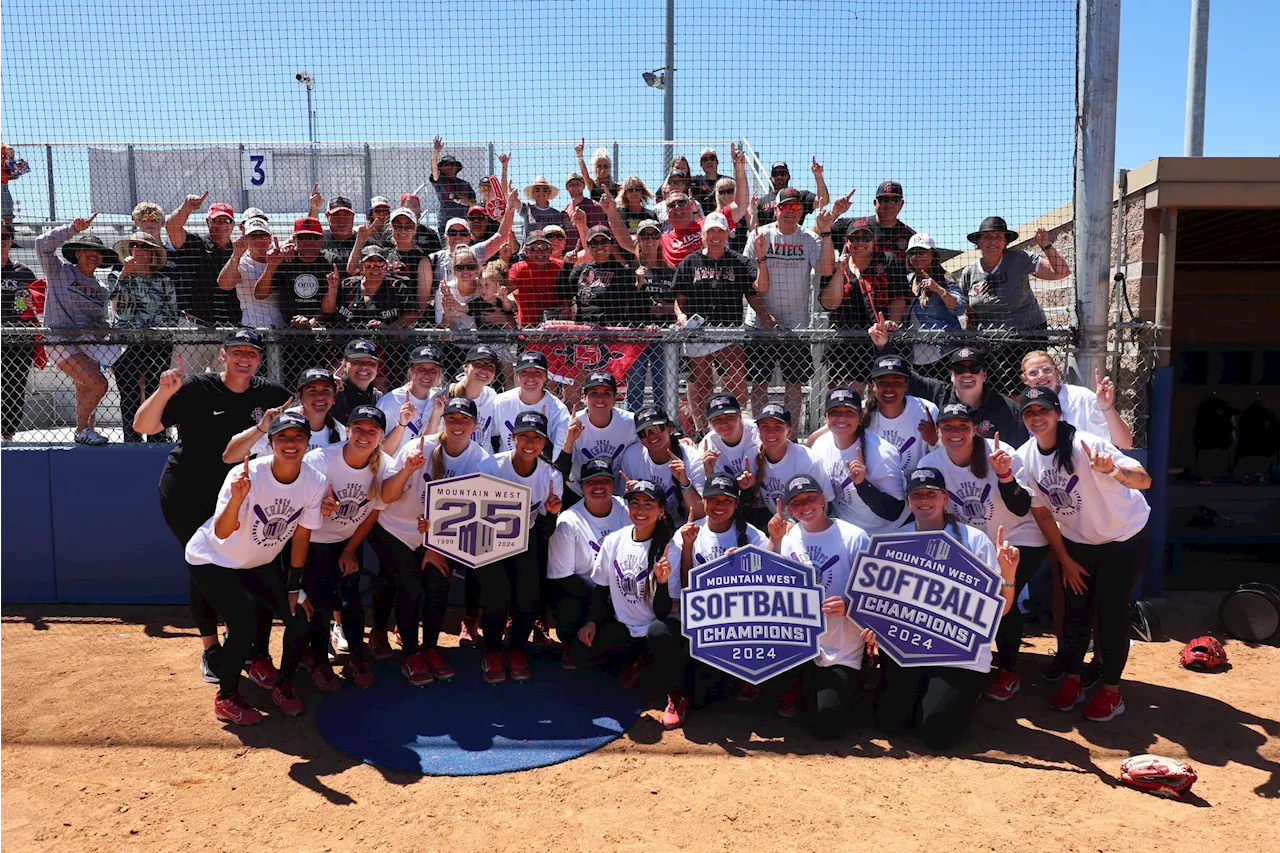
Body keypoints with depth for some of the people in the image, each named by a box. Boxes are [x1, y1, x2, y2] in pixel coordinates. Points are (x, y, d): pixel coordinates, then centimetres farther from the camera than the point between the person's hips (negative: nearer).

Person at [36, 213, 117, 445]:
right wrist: (73, 228, -12)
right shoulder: (60, 270, 4)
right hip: (61, 342, -6)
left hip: (90, 344, 6)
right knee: (98, 384, -18)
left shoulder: (102, 288, 15)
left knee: (86, 394, 9)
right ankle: (81, 430, -1)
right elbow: (43, 243, -8)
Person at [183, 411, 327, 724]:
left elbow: (301, 534, -7)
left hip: (259, 563, 5)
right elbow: (221, 533, -41)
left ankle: (282, 684, 22)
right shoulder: (246, 476, -32)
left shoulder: (314, 482, -19)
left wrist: (295, 587, -3)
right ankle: (226, 698, 8)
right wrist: (237, 499, -60)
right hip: (212, 560, -5)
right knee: (244, 627, -19)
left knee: (301, 620, -4)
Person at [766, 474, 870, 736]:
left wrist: (849, 606, -31)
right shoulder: (788, 536, 5)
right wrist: (774, 542, -11)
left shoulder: (854, 537, -9)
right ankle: (799, 688, 5)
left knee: (825, 725, -16)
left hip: (840, 652, -4)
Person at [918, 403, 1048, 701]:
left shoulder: (1001, 454, -21)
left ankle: (1008, 671, 5)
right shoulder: (931, 463, -13)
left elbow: (1021, 509, -23)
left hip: (1020, 540, -4)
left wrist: (1004, 475, -38)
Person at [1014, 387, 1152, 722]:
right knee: (1075, 608, 7)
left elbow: (1144, 480, -38)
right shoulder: (1025, 458, -13)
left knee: (1111, 609, -3)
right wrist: (1065, 561, 0)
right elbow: (1042, 513, -2)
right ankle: (1072, 679, 23)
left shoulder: (1087, 444, -28)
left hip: (1125, 537, -4)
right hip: (1076, 539, 4)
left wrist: (1113, 470, -59)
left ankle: (1111, 689, 10)